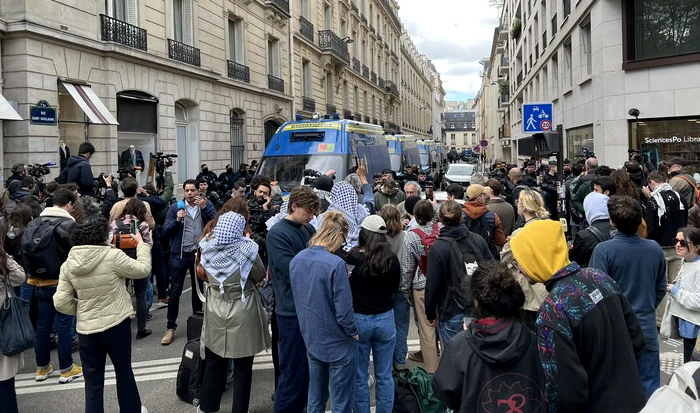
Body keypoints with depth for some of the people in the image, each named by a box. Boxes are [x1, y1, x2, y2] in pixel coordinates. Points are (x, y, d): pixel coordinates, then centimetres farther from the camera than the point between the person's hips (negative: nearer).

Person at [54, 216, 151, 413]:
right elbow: (143, 270, -4)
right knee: (124, 372, 19)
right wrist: (141, 244, 9)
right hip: (116, 325, -2)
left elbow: (61, 303, -4)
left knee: (93, 381, 12)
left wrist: (82, 310, 13)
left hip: (86, 329, 2)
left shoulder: (68, 264, -4)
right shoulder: (113, 256, -18)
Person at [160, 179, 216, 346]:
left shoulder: (207, 205, 0)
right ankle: (171, 327, 7)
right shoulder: (175, 207, -3)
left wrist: (204, 208, -22)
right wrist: (177, 220, -21)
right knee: (175, 291, 0)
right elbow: (165, 231, -5)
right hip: (179, 254, -1)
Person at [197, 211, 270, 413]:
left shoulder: (207, 246, -7)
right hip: (242, 312, -4)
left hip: (215, 310, 4)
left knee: (213, 365, 19)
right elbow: (260, 276, -4)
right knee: (242, 369, 10)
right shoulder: (246, 248, -19)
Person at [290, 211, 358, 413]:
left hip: (311, 339, 6)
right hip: (337, 343, -6)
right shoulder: (335, 264, -25)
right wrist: (353, 333, -5)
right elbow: (343, 310, -22)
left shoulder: (296, 260, -3)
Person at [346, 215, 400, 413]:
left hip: (358, 319, -2)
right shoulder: (392, 259, -8)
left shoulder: (353, 257, -16)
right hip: (385, 319, 2)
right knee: (384, 375, 14)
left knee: (359, 376, 12)